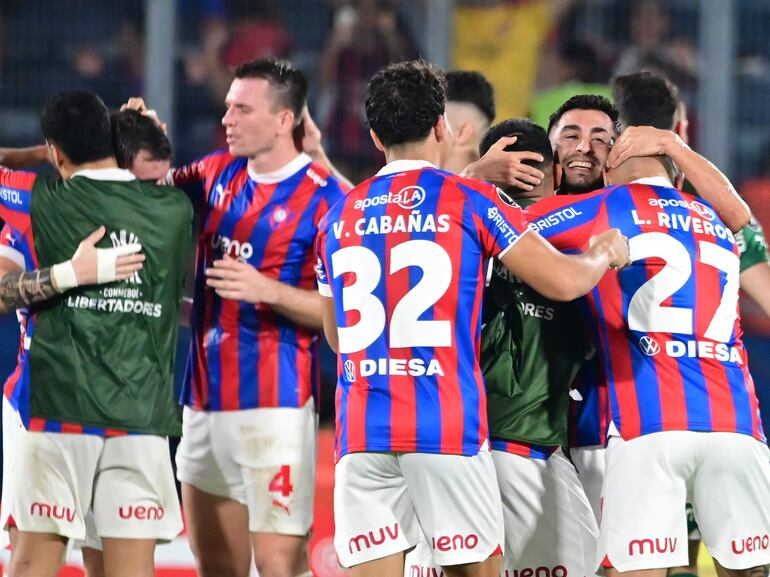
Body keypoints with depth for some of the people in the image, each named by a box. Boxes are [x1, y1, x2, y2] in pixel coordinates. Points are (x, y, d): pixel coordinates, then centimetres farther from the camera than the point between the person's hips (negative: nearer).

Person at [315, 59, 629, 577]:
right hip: (447, 429, -3)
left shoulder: (339, 217, 15)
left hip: (361, 434, 3)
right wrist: (604, 254, 20)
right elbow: (565, 281, -2)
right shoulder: (471, 200, 1)